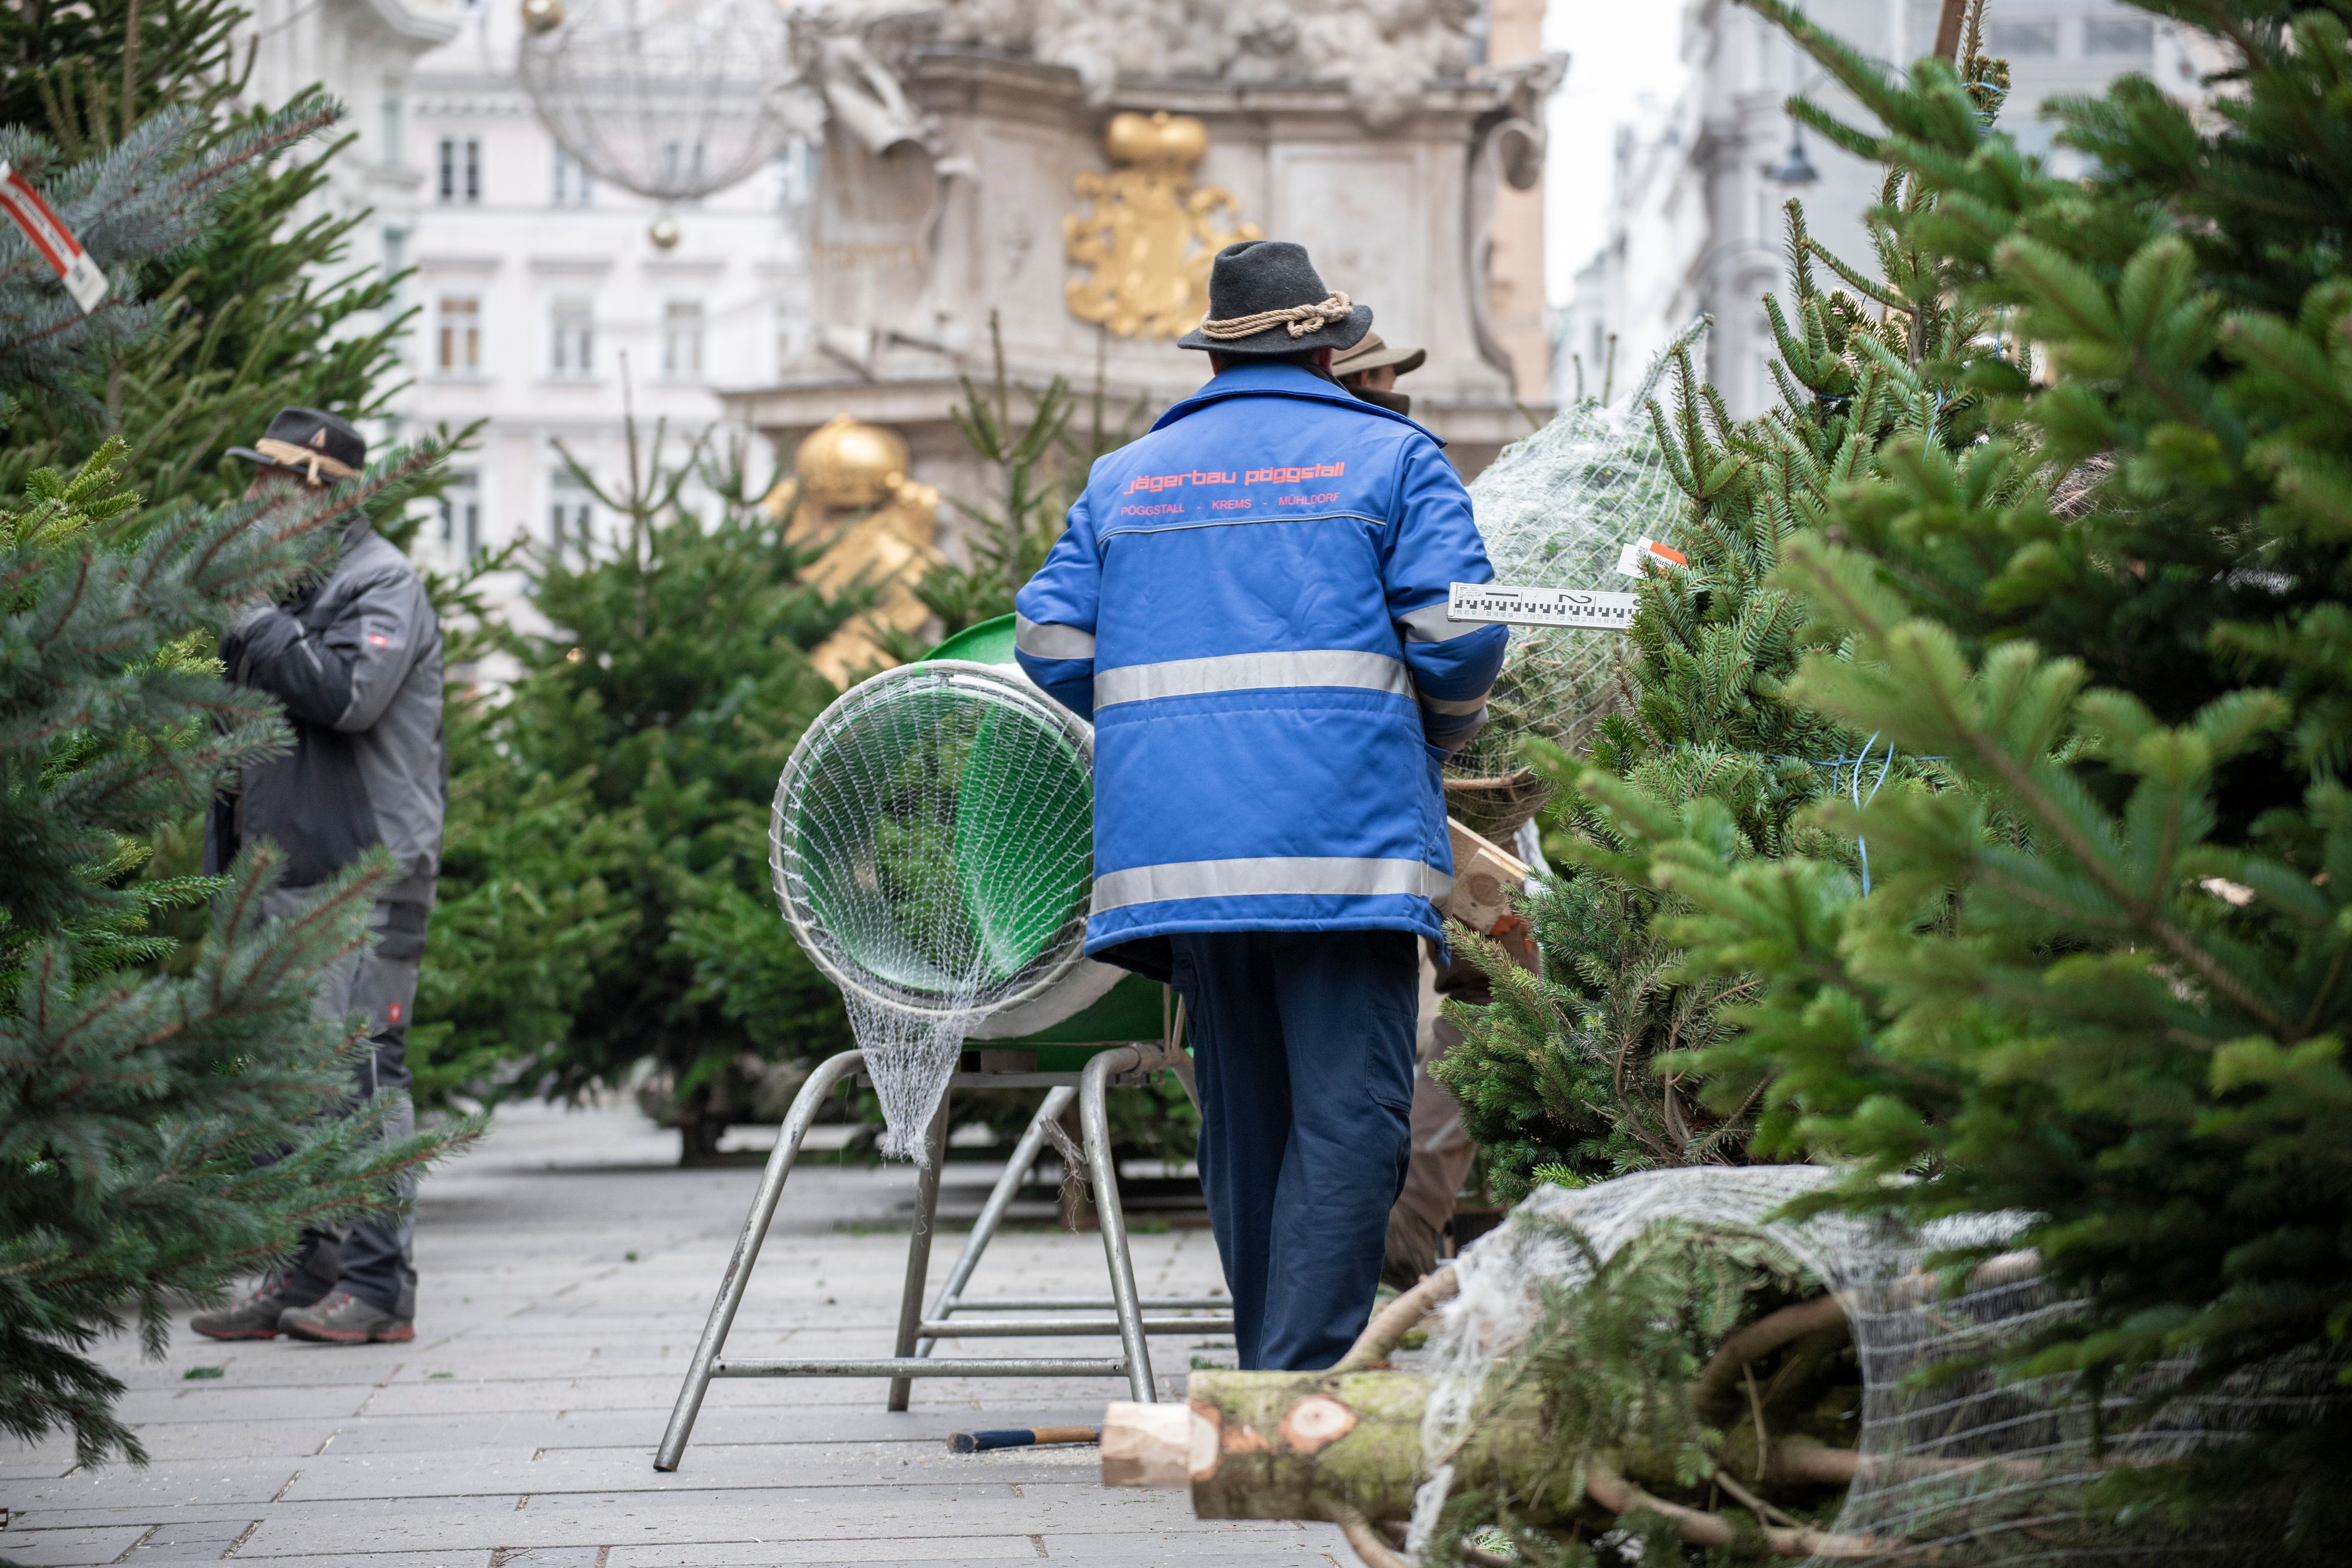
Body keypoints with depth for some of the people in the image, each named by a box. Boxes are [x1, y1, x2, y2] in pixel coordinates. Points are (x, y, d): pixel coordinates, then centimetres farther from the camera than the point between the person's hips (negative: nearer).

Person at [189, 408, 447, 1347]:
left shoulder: (382, 584, -5)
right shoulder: (288, 586, 23)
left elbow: (346, 694, -22)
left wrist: (252, 621, -15)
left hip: (359, 879, -9)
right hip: (281, 875, 9)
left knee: (359, 1072, -11)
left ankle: (377, 1282, -10)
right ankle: (306, 1275, 12)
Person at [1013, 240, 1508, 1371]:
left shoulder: (1125, 479, 19)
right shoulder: (1389, 458, 6)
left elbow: (1050, 644, 12)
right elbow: (1457, 631, -4)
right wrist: (1446, 729, 16)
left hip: (1175, 841, 5)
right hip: (1340, 832, -5)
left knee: (1243, 1117, 12)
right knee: (1346, 1116, -7)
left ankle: (1267, 1378, 18)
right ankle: (1308, 1376, -17)